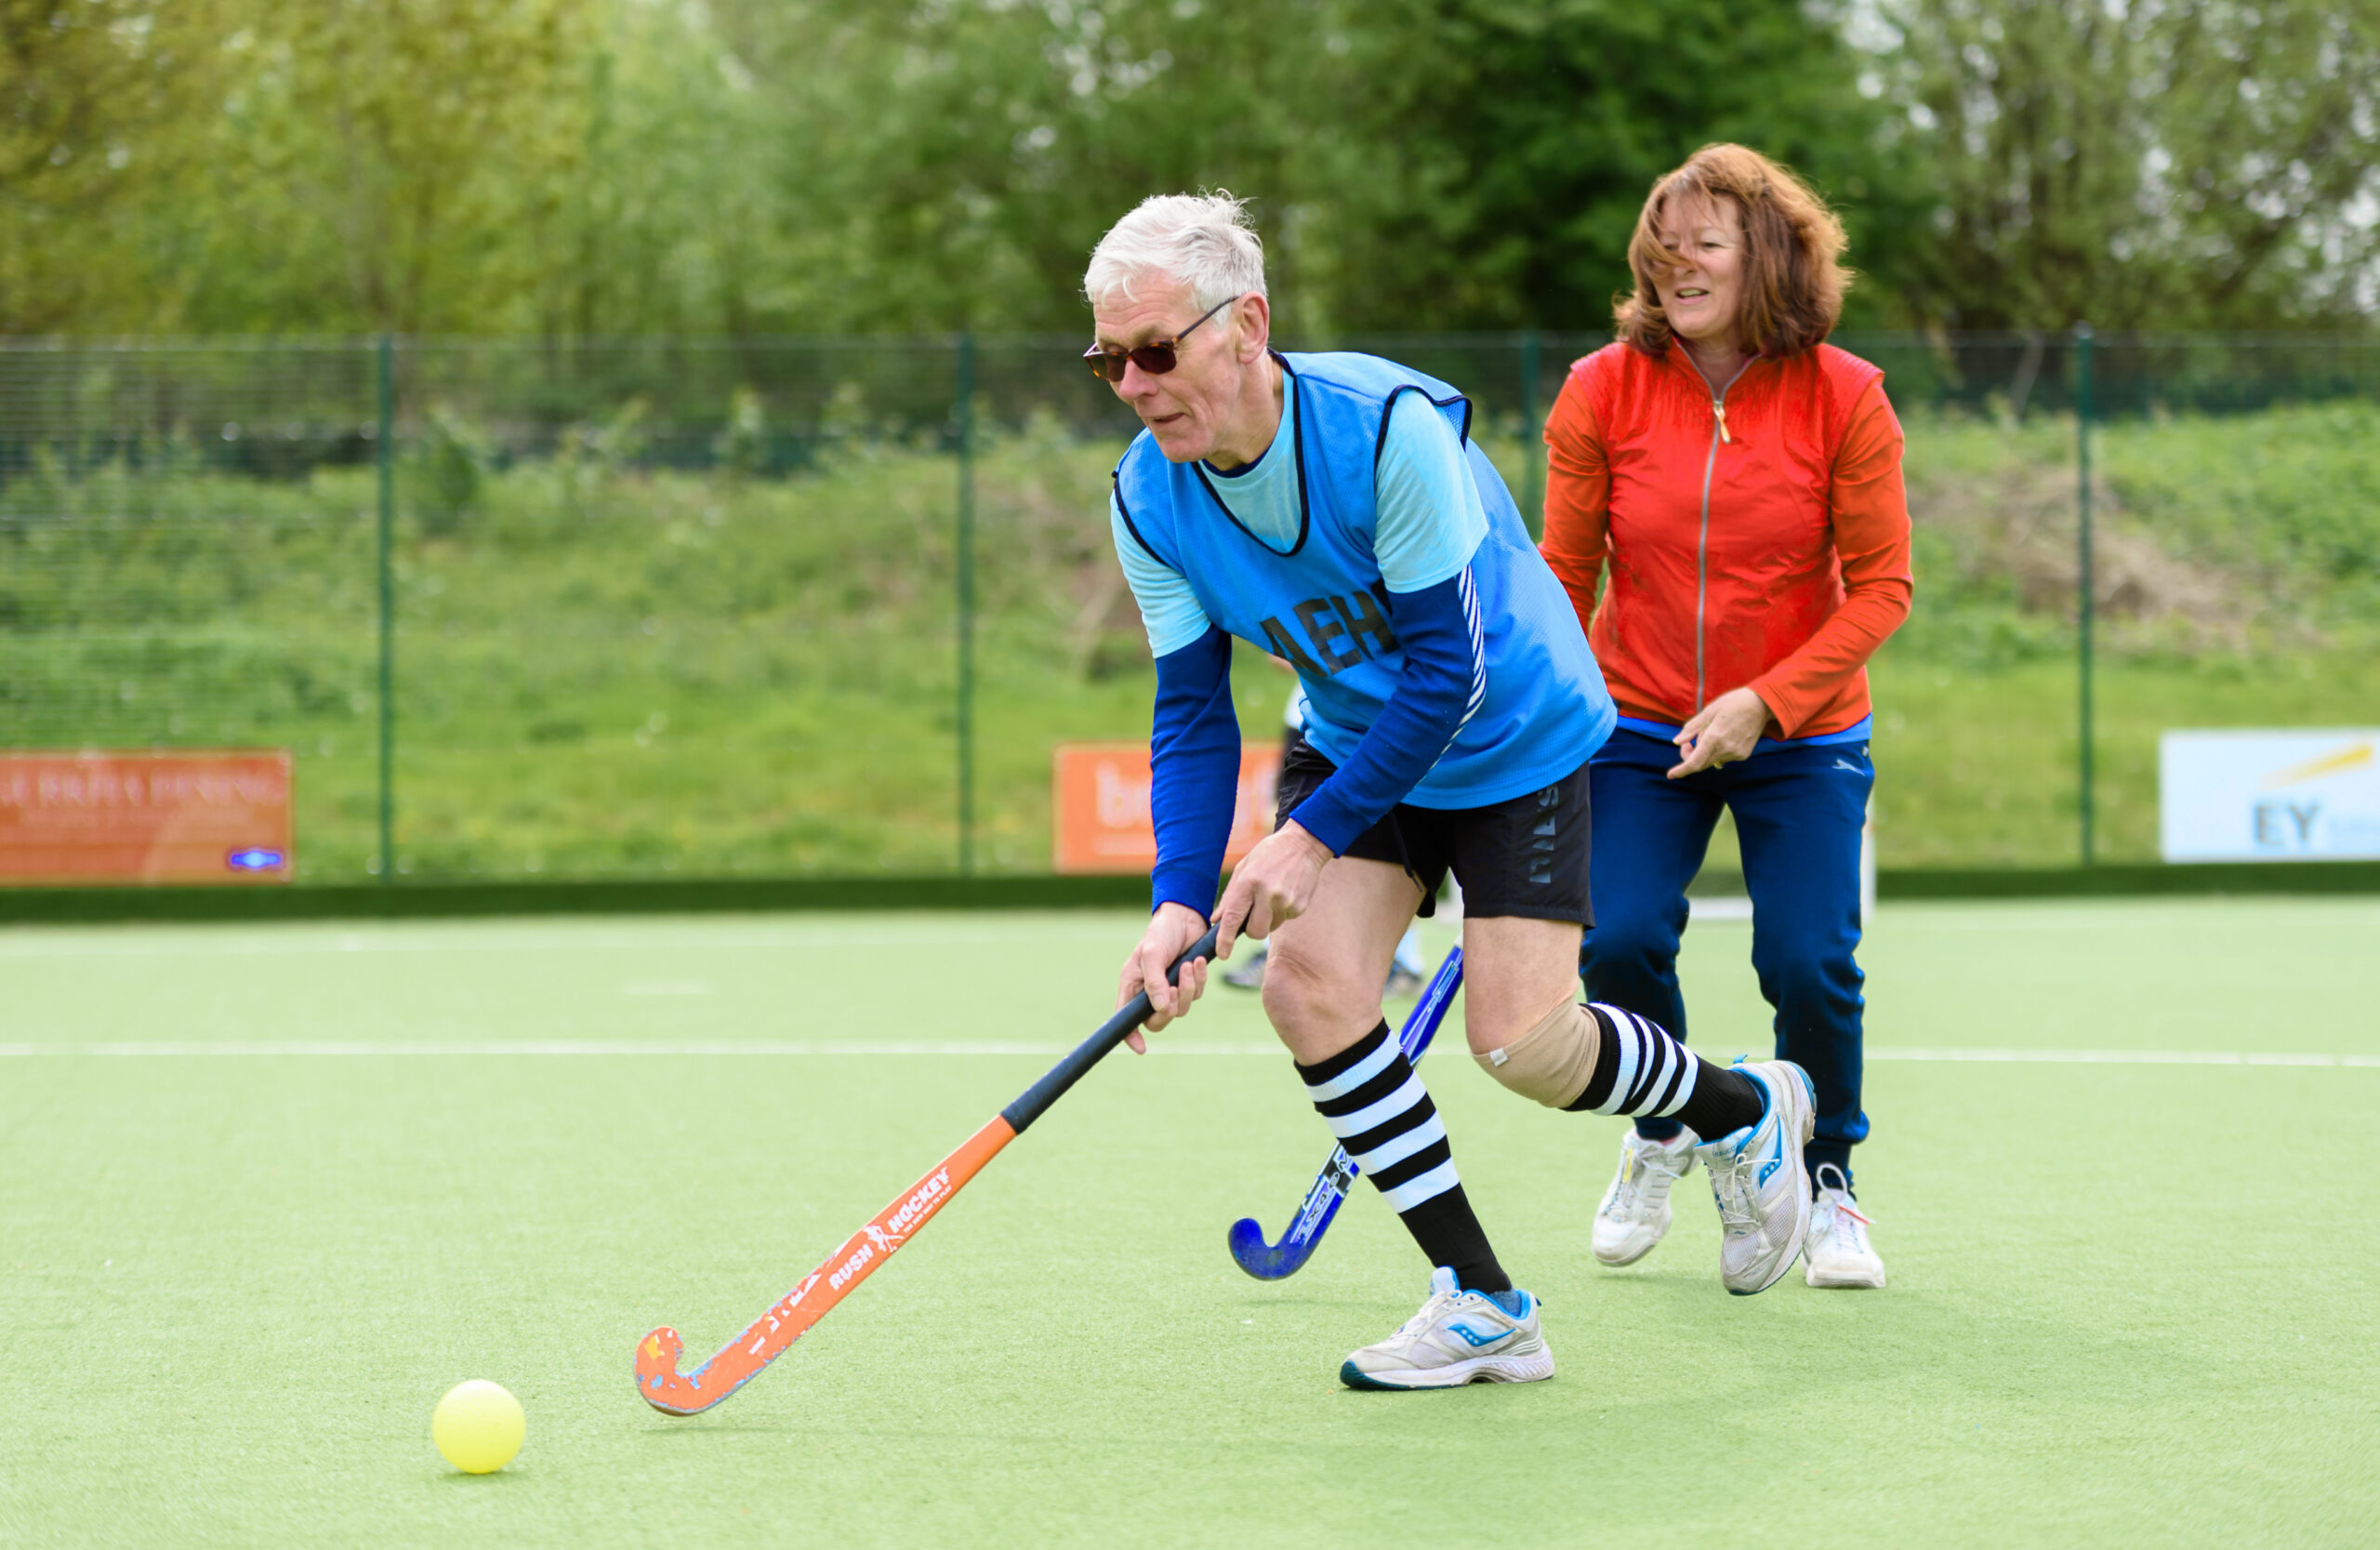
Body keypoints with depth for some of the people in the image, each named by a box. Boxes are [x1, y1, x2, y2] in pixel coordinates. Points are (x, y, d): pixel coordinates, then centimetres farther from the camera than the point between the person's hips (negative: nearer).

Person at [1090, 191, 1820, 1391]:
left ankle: (1746, 1111, 23)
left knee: (1520, 1044, -10)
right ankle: (1481, 1305, -6)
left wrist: (1312, 836, -30)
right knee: (1310, 985, -17)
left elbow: (1448, 671, -29)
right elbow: (1191, 711, -9)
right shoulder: (1148, 500, -14)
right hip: (1353, 739, 5)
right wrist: (1180, 898, -24)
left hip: (1517, 739, -5)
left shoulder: (1390, 427, -32)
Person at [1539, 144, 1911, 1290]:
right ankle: (1662, 1131, 18)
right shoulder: (1602, 391, -7)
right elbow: (1563, 574, 1)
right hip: (1639, 725, 1)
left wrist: (1767, 702, -18)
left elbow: (1879, 585, -7)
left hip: (1799, 734, -1)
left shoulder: (1843, 397, -10)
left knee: (1808, 961, -12)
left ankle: (1825, 1179, 17)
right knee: (1616, 942, -15)